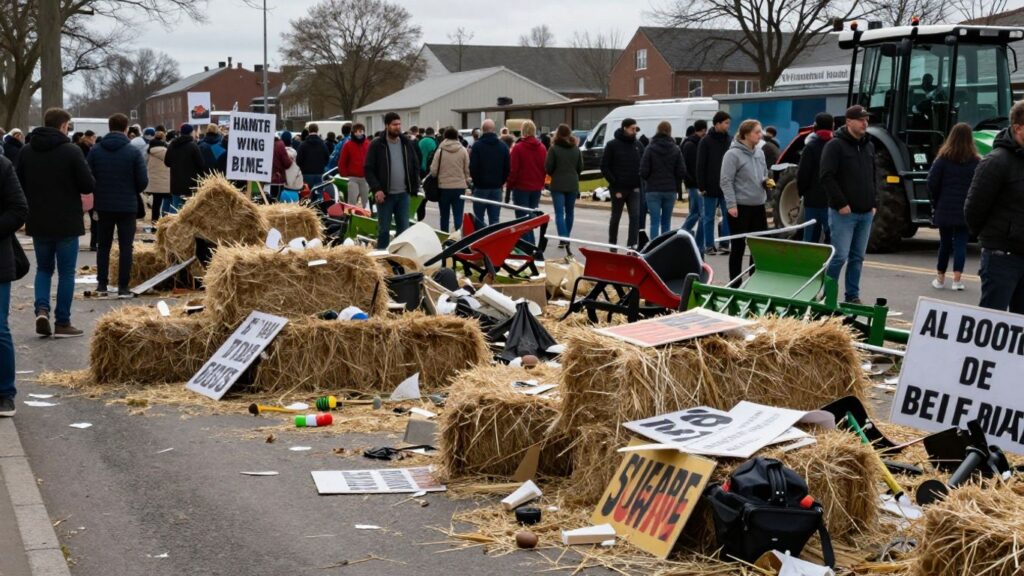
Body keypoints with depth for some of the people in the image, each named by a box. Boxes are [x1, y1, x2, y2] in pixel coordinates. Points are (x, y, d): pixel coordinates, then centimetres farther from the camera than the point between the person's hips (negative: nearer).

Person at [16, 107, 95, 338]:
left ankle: (41, 309, -2)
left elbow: (19, 186, 8)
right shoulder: (71, 151, -13)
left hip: (38, 222, 4)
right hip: (67, 223, -4)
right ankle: (62, 323, 6)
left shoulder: (26, 151, 2)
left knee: (43, 268, 18)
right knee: (66, 272, 5)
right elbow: (89, 186, -11)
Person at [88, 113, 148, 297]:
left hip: (103, 205, 2)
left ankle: (102, 283, 16)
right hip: (127, 206, -2)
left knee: (103, 245, 15)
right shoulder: (133, 151, -9)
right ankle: (123, 287, -1)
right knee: (126, 247, 3)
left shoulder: (95, 150, -3)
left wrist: (98, 193, 14)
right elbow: (143, 180, -8)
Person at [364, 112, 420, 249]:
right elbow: (368, 169, -6)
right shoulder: (377, 145, -4)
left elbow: (415, 167, 14)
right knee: (383, 230, 3)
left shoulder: (407, 144, 7)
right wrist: (376, 189, -16)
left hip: (403, 194, 3)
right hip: (385, 195, -3)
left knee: (404, 229, 6)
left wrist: (414, 188, 5)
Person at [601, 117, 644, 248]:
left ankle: (632, 244, -12)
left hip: (634, 189, 3)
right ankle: (612, 244, 24)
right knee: (616, 217, 9)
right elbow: (604, 167, -5)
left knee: (636, 216, -10)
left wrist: (639, 184, 0)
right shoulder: (612, 145, -3)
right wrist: (614, 183, -13)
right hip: (618, 189, -3)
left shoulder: (638, 145, 8)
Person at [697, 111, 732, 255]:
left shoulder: (729, 140, 8)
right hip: (711, 187, -4)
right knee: (709, 218, 3)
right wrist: (702, 186, -11)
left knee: (728, 216, 4)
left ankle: (724, 244, 11)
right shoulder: (706, 141, -5)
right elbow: (700, 165, -7)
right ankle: (709, 246, 9)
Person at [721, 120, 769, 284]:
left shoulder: (759, 152, 10)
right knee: (738, 246, 1)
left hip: (758, 206, 7)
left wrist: (767, 181, 1)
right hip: (740, 207, -7)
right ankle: (735, 283, 9)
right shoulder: (733, 154, -12)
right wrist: (731, 205, -20)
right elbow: (726, 181, -14)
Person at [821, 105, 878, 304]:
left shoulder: (869, 146, 15)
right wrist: (841, 204, -16)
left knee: (857, 257, 10)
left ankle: (853, 295, 17)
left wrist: (874, 203, 10)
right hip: (843, 213, -7)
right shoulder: (835, 145, -7)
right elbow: (827, 177, -13)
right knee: (840, 256, -9)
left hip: (866, 213, 7)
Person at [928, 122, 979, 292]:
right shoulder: (975, 161, -3)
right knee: (961, 243, 3)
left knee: (945, 242, 13)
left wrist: (936, 203, 8)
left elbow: (932, 182, -5)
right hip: (965, 210, -1)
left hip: (944, 209, 1)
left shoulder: (943, 158, -3)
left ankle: (940, 279, 18)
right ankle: (957, 280, -4)